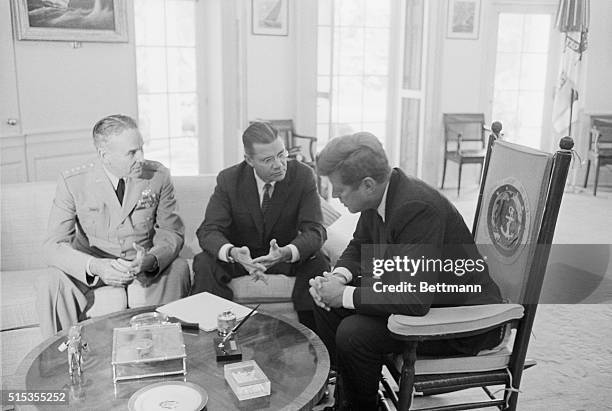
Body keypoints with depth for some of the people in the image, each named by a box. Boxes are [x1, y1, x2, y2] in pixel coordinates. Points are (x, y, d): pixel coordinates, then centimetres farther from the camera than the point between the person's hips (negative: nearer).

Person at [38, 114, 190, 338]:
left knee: (179, 269, -29)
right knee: (53, 283, -28)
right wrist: (95, 266, -34)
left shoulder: (158, 176, -9)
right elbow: (54, 244, -13)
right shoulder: (72, 182, -12)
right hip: (92, 267, 0)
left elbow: (172, 232, -4)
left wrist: (150, 260, -27)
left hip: (145, 267, 1)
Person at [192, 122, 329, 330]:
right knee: (205, 264, -28)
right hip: (242, 255, 0)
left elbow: (314, 231, -20)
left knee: (318, 264, -29)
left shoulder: (303, 176, -16)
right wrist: (233, 252, -42)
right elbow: (209, 230, -18)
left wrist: (287, 252, -43)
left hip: (284, 254, 0)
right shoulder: (229, 180, -14)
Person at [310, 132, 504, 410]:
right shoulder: (379, 197, -5)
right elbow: (359, 246, 13)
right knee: (326, 305, 4)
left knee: (353, 333, -24)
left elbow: (415, 301, -35)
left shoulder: (417, 208, -32)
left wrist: (345, 295, -26)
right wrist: (339, 277, -8)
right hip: (418, 295, 9)